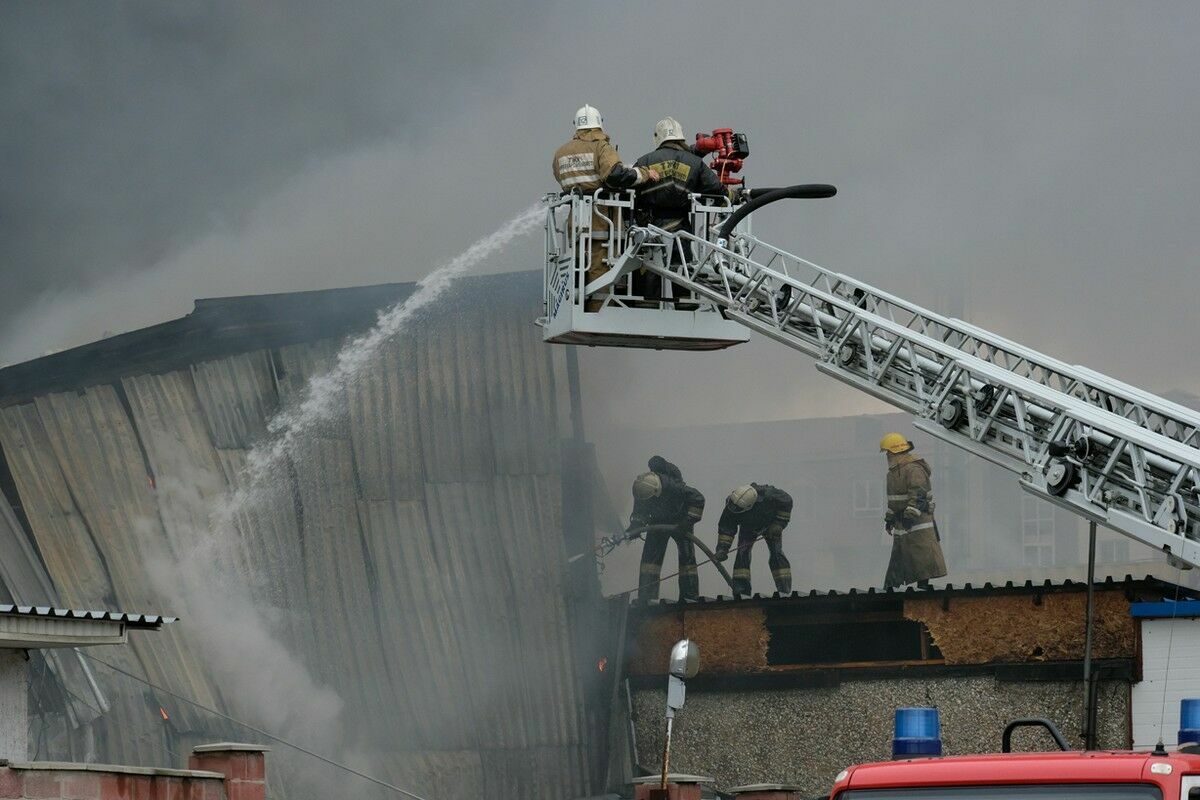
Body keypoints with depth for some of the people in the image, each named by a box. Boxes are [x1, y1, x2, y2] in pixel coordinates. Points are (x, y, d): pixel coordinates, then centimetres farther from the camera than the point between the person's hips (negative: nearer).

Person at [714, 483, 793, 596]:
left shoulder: (766, 495, -43)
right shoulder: (730, 508, -34)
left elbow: (786, 500, -25)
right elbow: (726, 528, -22)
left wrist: (779, 523, -24)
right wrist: (722, 548, -31)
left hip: (770, 525, -2)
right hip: (748, 528, 2)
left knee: (776, 553, -12)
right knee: (743, 552, -16)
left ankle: (785, 590, -8)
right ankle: (740, 590, -16)